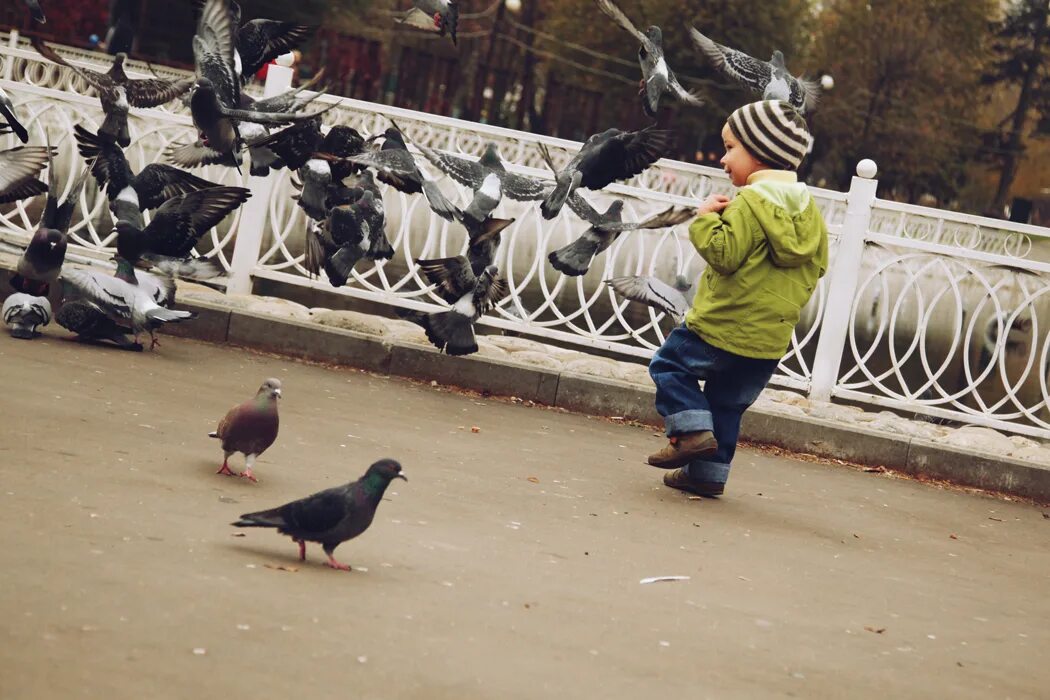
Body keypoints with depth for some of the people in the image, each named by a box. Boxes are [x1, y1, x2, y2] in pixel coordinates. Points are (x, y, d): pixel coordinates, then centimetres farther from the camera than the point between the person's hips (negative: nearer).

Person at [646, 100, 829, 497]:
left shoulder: (749, 203, -16)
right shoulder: (809, 210, 9)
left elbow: (724, 254, -24)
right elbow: (817, 265, 15)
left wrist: (705, 219, -10)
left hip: (722, 326, -7)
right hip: (771, 339, 7)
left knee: (669, 365, 10)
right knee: (728, 404, 17)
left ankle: (692, 429, -5)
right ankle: (708, 473, 18)